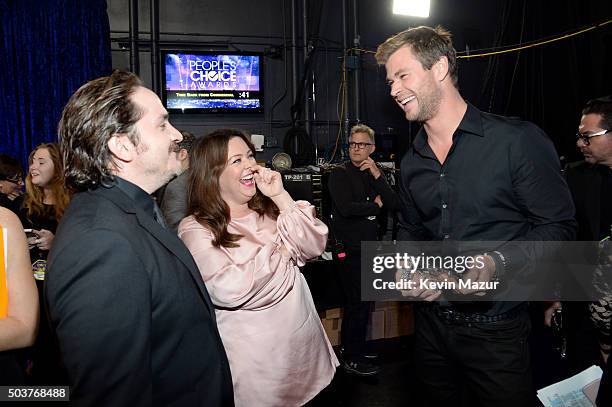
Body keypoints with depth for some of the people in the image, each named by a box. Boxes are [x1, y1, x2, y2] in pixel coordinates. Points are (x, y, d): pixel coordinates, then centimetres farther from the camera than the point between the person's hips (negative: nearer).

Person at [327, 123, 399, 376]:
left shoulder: (374, 174, 12)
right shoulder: (340, 174, -7)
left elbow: (394, 205, -1)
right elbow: (346, 208, -23)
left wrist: (377, 175, -12)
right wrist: (376, 205, -9)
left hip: (369, 246, 7)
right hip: (350, 248, -7)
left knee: (357, 302, 17)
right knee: (360, 303, -6)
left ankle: (351, 348, 33)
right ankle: (352, 360, 8)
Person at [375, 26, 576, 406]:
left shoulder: (518, 140, -14)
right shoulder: (411, 163, 5)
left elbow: (558, 226, -11)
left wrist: (498, 263, -26)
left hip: (495, 330, -5)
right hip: (432, 323, 6)